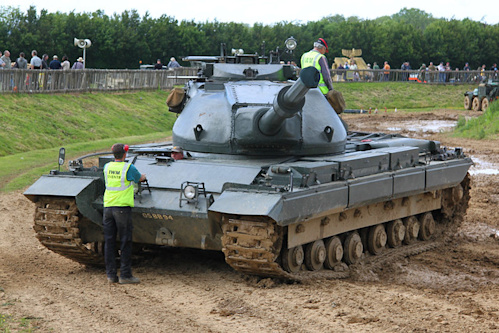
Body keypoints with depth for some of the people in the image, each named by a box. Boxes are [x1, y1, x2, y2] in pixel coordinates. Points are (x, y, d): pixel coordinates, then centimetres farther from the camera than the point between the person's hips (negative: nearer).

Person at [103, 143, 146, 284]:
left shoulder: (107, 167, 6)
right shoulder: (129, 168, -8)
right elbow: (139, 178, 10)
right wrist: (143, 176, 36)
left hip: (107, 207, 5)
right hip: (122, 207, -5)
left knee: (109, 241, 7)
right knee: (125, 242, 0)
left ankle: (111, 274, 9)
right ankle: (125, 275, 1)